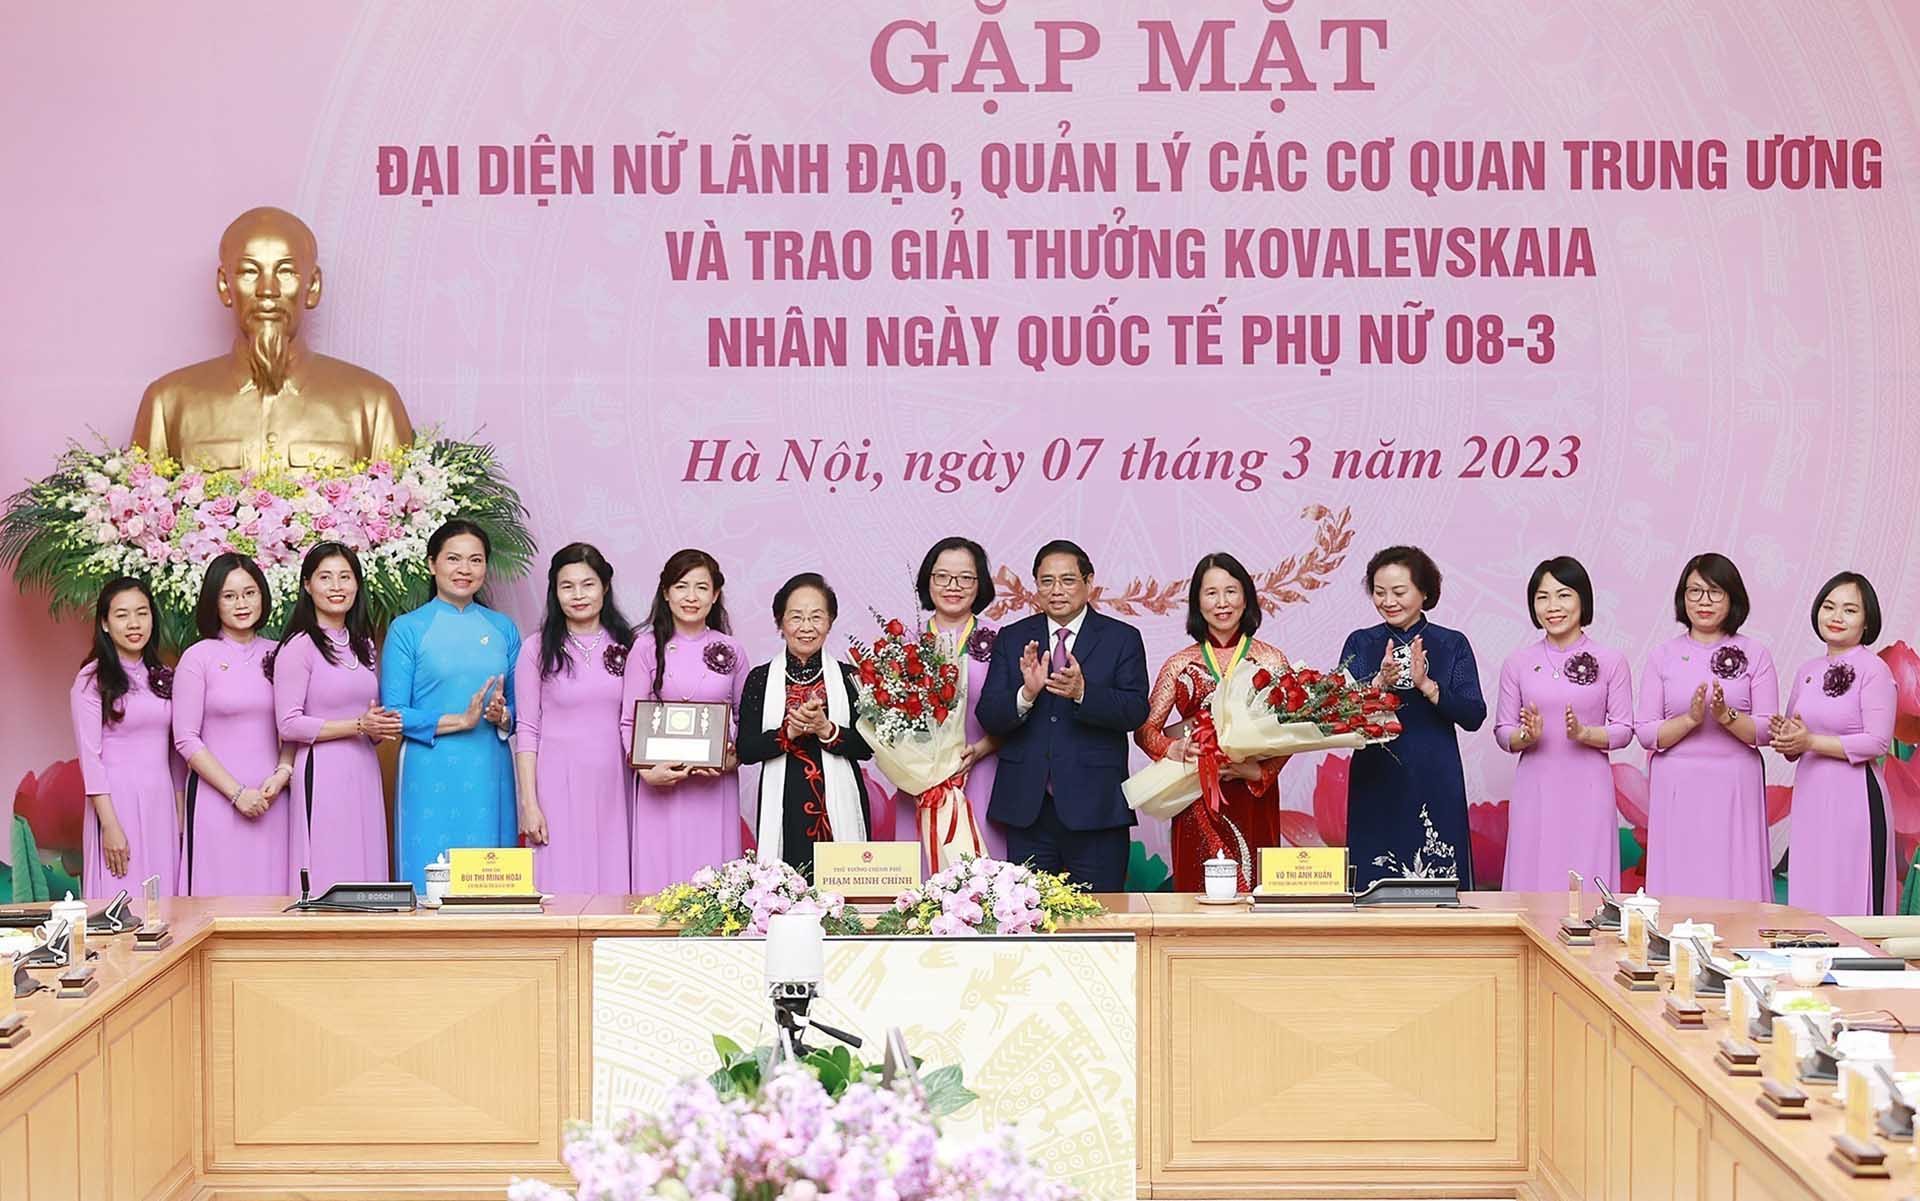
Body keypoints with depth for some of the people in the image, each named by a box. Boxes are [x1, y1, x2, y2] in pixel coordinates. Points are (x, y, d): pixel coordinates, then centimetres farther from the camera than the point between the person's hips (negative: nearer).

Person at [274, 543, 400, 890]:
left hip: (364, 772, 7)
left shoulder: (363, 645, 17)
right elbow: (288, 725, -12)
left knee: (366, 870, 4)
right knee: (326, 879, -7)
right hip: (322, 774, -7)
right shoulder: (298, 647, -5)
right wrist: (358, 725, -14)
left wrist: (380, 728, 3)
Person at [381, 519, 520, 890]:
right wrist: (461, 720, -14)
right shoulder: (407, 629, 1)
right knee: (430, 887, -3)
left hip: (489, 776, 3)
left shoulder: (503, 630, 12)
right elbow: (393, 714, -4)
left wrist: (503, 717, -8)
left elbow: (519, 708, 15)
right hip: (431, 776, -3)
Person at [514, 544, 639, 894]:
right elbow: (527, 729, 0)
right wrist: (529, 804, -5)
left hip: (612, 786, 2)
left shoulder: (625, 645, 8)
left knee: (613, 885, 1)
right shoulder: (538, 648, 1)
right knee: (563, 885, -4)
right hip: (559, 783, -2)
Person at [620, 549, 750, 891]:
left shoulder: (730, 651, 9)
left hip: (716, 786, 2)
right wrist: (647, 770, -14)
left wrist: (734, 758, -7)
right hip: (661, 786, -1)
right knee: (660, 873, -4)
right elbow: (629, 721, 2)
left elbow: (746, 720, 13)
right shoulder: (647, 647, 3)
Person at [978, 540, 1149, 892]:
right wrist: (1026, 693, -19)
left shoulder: (1122, 639, 4)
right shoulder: (1012, 639, 10)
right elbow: (988, 718, 1)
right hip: (1026, 808, 2)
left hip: (1095, 808, -2)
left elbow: (1136, 711, -9)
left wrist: (1082, 692, -25)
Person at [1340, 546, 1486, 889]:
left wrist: (1425, 685, -17)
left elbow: (1474, 716, -4)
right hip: (1375, 785, 1)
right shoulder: (1360, 644, 8)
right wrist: (1380, 682, -19)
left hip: (1435, 786, -1)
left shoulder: (1452, 644, 5)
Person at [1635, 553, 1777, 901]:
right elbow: (1646, 733, 1)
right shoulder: (1663, 657, 7)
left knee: (1735, 885, -3)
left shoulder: (1754, 655, 5)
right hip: (1678, 789, 1)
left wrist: (1726, 715, -16)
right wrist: (1691, 719, -14)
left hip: (1734, 789, -1)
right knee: (1678, 886, -1)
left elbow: (1766, 730, 0)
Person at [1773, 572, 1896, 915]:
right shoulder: (1807, 671, 14)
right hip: (1810, 795, 7)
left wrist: (1810, 741, -14)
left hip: (1853, 796, -7)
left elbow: (1877, 742, -14)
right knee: (1809, 897, 5)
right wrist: (1786, 737, -4)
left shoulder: (1872, 669, -7)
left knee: (1848, 899, -5)